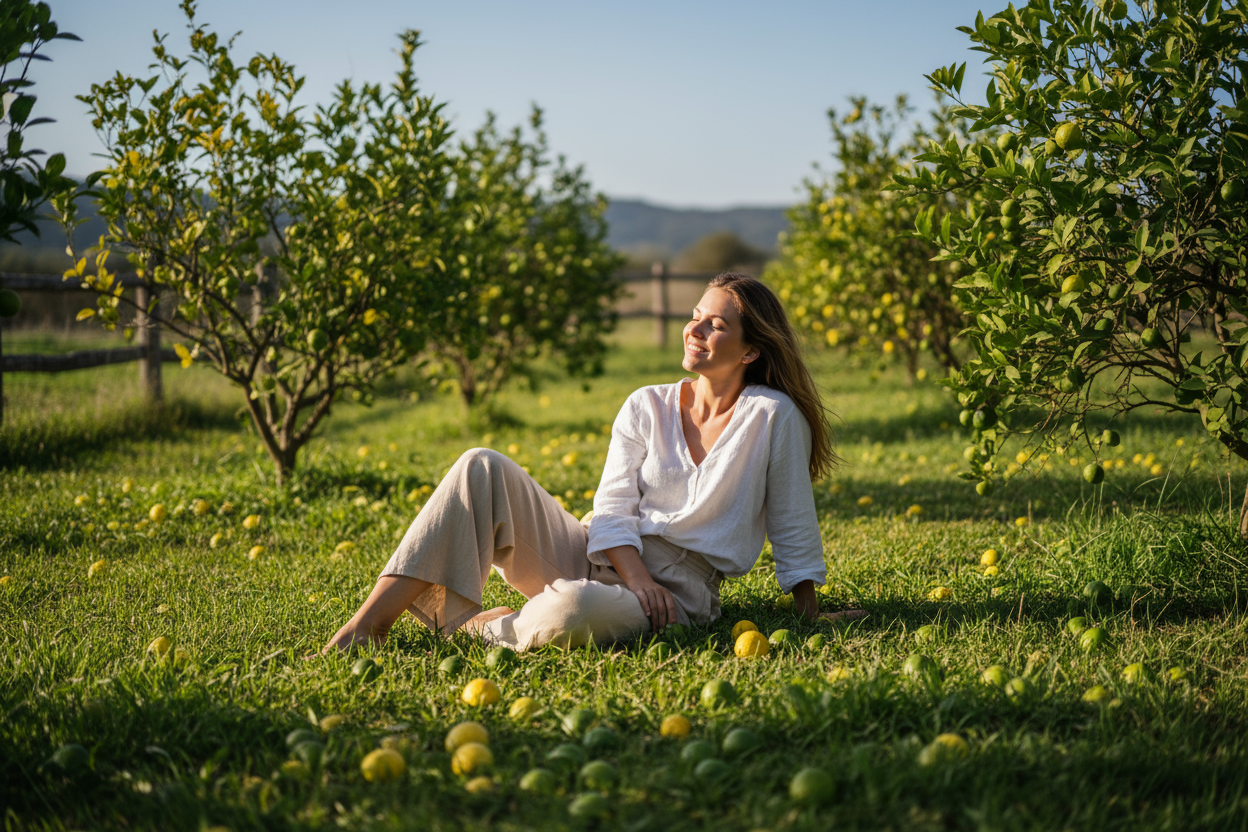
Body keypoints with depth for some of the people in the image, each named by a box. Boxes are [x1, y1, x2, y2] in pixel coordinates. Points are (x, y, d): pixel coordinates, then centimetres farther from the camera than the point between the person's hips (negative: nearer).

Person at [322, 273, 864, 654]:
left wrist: (811, 614, 2)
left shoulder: (775, 416, -3)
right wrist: (637, 577, -18)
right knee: (483, 469, -17)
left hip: (679, 588, -4)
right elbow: (611, 511, 0)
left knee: (577, 612, -42)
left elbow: (793, 524, 2)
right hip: (604, 556, 5)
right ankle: (369, 624, -22)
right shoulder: (646, 408, 8)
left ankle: (465, 627, -10)